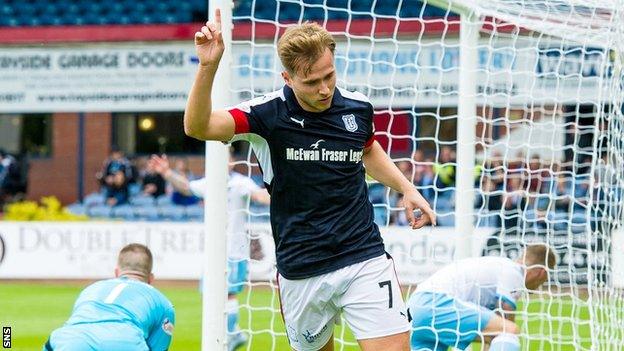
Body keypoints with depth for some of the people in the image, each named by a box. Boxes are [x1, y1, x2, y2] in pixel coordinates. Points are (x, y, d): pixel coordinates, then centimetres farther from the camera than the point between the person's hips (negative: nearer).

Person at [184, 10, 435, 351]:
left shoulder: (358, 108, 0)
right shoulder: (268, 114, -11)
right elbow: (197, 127, -25)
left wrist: (406, 188, 15)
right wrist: (207, 66, -37)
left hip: (364, 259, 1)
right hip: (301, 270, -1)